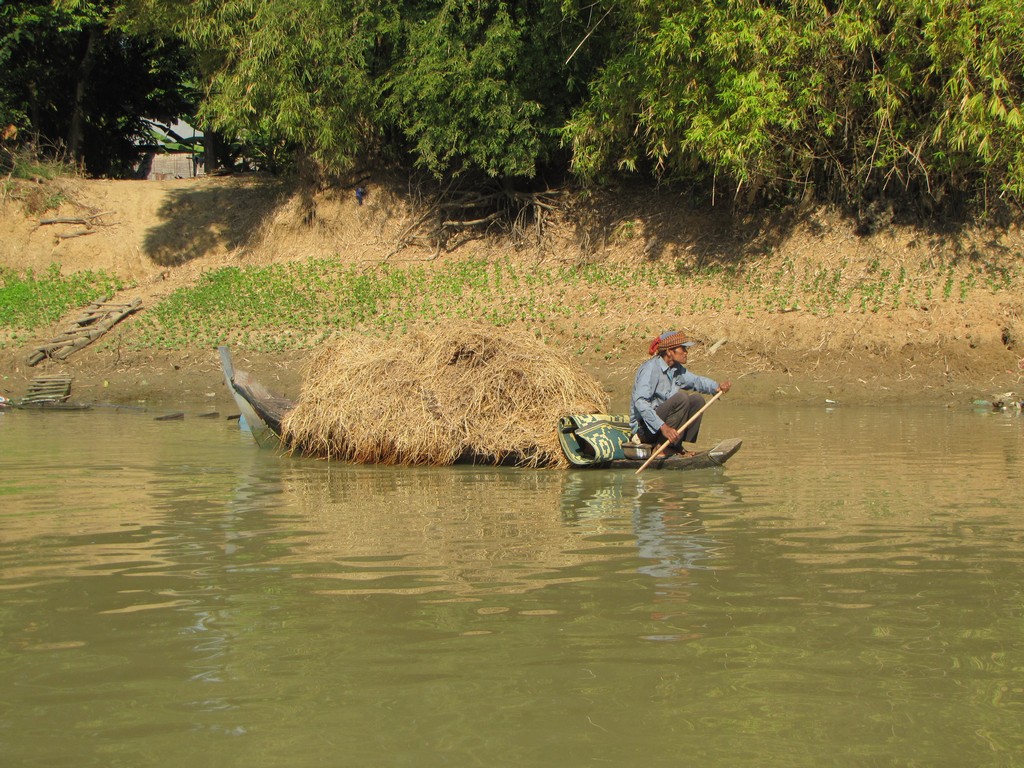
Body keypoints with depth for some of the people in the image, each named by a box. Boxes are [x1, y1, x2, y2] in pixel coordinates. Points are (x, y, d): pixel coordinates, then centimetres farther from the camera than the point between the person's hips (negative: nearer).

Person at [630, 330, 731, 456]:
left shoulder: (676, 369, 8)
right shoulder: (650, 369, -20)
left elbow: (696, 380, 16)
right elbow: (640, 402, -30)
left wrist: (717, 387, -7)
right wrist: (663, 427, -38)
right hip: (644, 428, -9)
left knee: (697, 399, 2)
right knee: (681, 398, -24)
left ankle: (679, 447, -1)